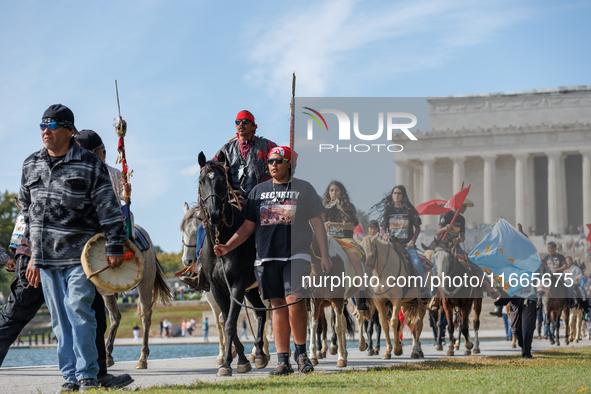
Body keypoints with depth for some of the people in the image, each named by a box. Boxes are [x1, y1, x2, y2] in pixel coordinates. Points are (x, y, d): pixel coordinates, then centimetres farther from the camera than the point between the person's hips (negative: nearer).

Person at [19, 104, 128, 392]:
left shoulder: (89, 164, -3)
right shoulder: (31, 165, 12)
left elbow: (108, 208, -4)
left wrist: (114, 246, -7)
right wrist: (33, 245, 21)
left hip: (80, 255, -5)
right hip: (45, 257, 5)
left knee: (79, 312, -12)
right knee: (60, 319, 5)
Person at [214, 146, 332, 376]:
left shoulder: (304, 189, 7)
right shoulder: (259, 191, 14)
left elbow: (317, 223, 6)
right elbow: (248, 227, 15)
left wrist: (325, 255, -1)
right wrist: (227, 247, 2)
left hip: (296, 255, -3)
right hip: (266, 257, 3)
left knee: (294, 300, -18)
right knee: (278, 305, 3)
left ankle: (301, 352, -1)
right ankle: (283, 361, 4)